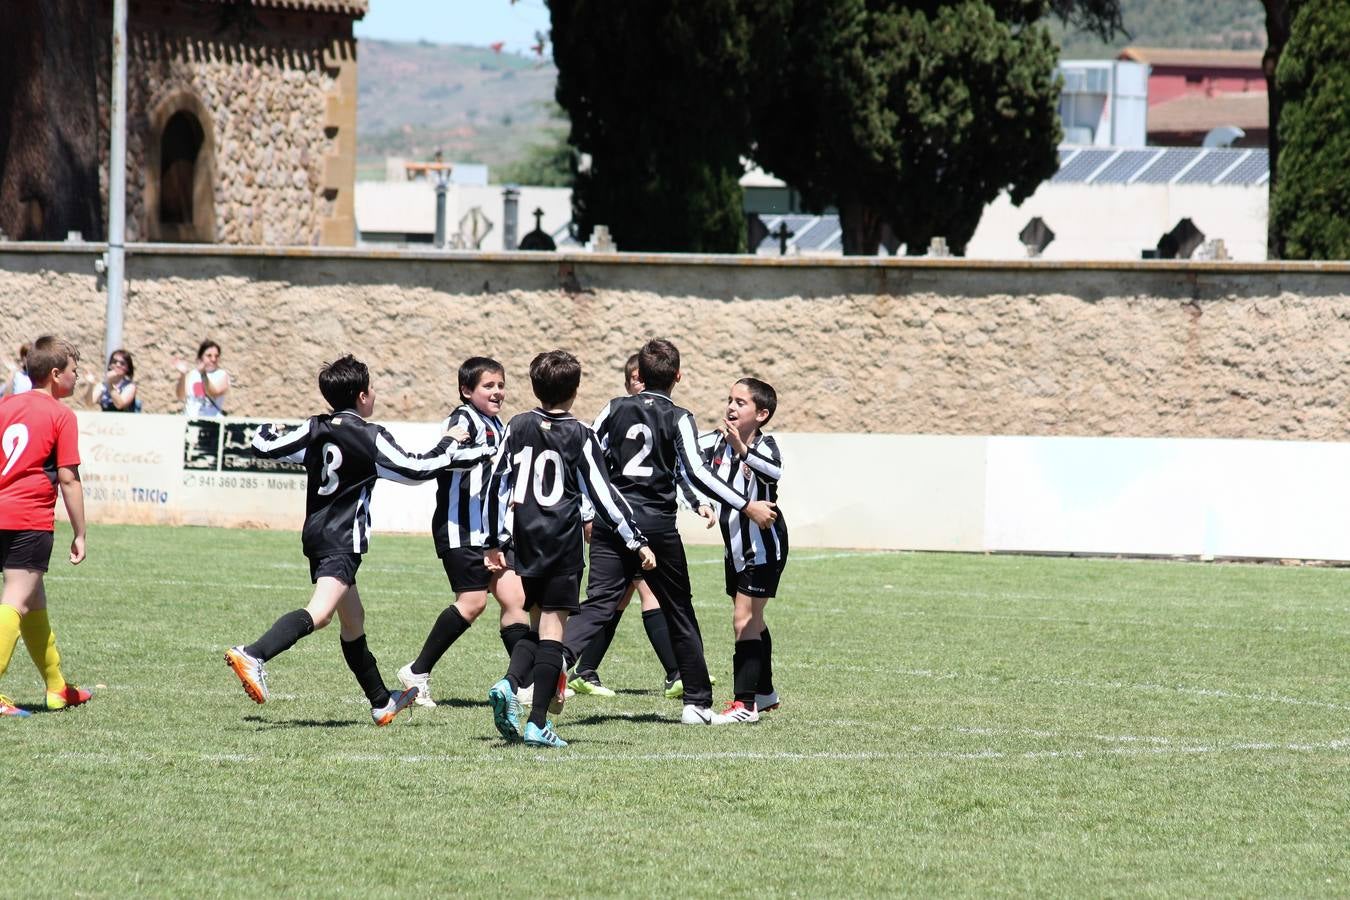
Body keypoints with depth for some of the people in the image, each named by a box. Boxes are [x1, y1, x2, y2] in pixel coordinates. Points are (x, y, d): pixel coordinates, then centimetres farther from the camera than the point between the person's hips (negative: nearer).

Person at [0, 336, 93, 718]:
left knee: (34, 600, 20)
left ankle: (57, 686, 32)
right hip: (32, 519, -7)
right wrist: (79, 534, -2)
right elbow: (68, 478, -7)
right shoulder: (62, 416, -4)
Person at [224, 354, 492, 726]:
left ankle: (381, 702, 29)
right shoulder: (369, 437, -9)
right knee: (319, 612, -26)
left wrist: (265, 433, 37)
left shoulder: (315, 430, 7)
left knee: (353, 619, 19)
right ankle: (252, 655, -46)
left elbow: (267, 448, 13)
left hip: (316, 533, 9)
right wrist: (449, 445, 12)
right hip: (342, 540, -9)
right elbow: (415, 469, -5)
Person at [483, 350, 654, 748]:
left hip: (527, 544, 3)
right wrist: (636, 542, -3)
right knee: (552, 629, -2)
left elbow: (498, 484, 7)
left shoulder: (518, 427, 5)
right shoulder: (580, 436, -5)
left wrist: (494, 542, 15)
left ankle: (509, 684, -10)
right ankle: (538, 723, -7)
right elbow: (602, 493, -7)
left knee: (537, 624, 17)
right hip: (564, 547, -3)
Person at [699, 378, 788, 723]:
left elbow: (773, 471, -42)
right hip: (736, 548, 8)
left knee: (744, 620, -12)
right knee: (752, 621, 20)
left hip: (763, 548, -8)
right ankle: (764, 693, 36)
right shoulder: (717, 442, -3)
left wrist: (742, 449, -59)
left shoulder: (764, 446, -21)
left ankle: (745, 703, -9)